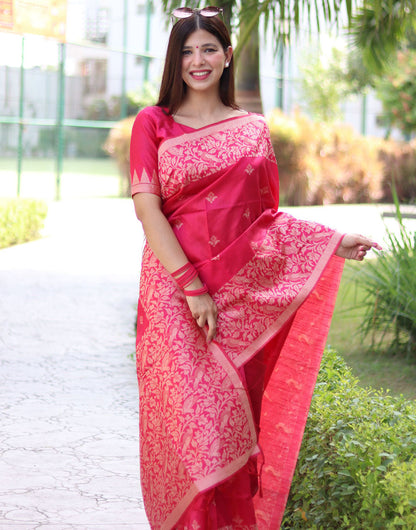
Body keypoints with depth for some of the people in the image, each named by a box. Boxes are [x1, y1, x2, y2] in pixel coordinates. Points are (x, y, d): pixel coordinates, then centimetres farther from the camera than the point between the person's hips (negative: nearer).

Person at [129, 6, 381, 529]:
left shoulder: (253, 129, 13)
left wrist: (333, 241, 0)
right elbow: (147, 209, -4)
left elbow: (266, 217, 14)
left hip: (242, 293, 2)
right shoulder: (153, 124, 4)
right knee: (189, 426, -7)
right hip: (175, 290, -2)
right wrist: (192, 286, -12)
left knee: (235, 422, 1)